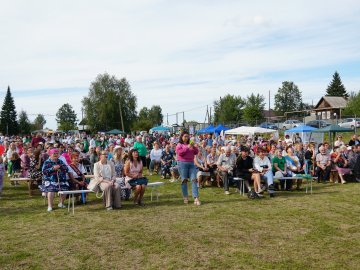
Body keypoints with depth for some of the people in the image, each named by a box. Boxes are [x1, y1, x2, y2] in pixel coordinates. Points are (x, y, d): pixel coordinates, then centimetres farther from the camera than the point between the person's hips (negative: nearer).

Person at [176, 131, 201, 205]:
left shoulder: (190, 144, 19)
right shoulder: (179, 145, 5)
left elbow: (196, 152, 13)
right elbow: (180, 153, -11)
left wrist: (193, 147, -4)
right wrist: (187, 147, -13)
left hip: (191, 163, 4)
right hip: (183, 164, -4)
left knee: (194, 180, -7)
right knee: (184, 180, -2)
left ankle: (196, 198, -12)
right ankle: (185, 197, 8)